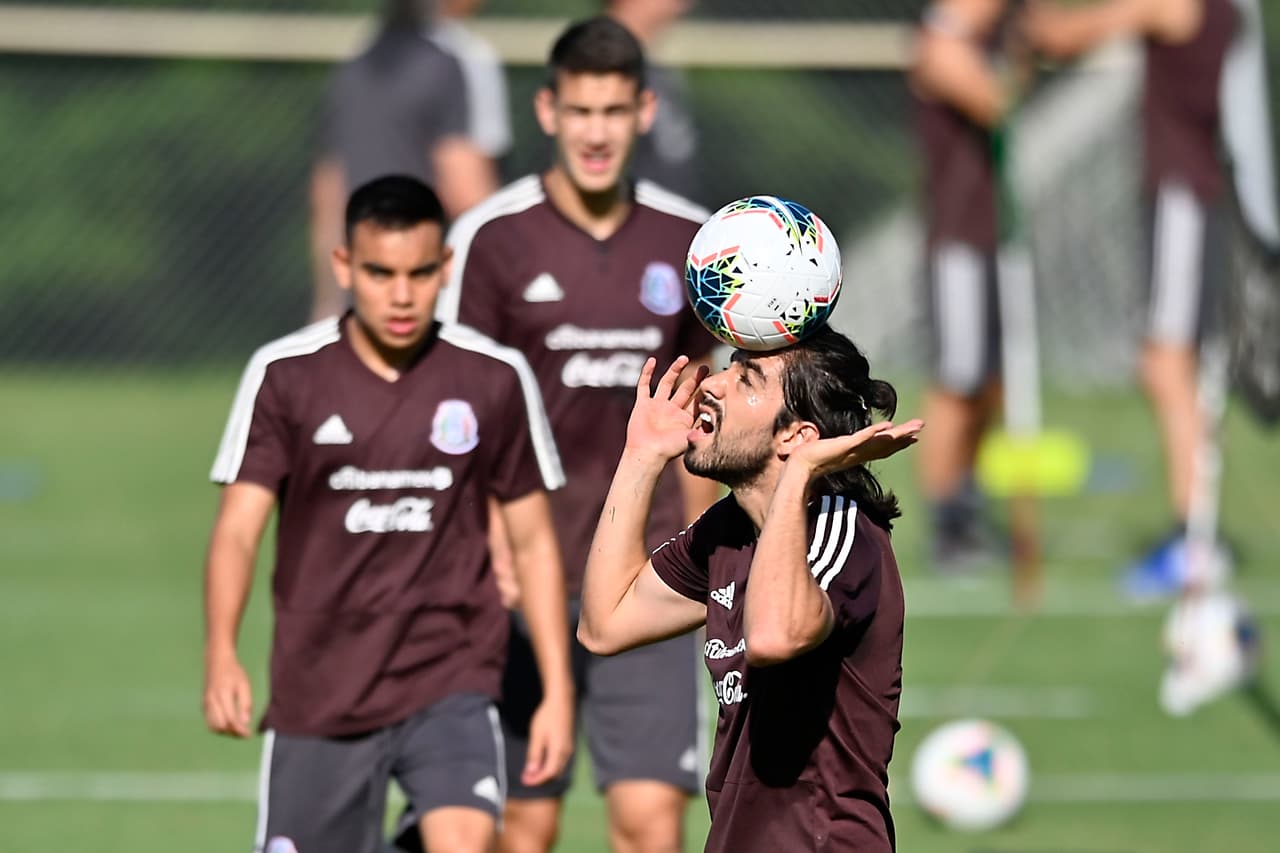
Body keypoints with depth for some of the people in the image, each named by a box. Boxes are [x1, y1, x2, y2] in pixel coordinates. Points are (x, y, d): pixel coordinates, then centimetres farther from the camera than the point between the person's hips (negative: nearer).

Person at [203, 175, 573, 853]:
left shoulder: (496, 379, 1)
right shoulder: (284, 376, -2)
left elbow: (532, 542, 8)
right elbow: (238, 528, -7)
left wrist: (557, 690, 4)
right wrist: (221, 657, -23)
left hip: (452, 678, -1)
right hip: (317, 690, 1)